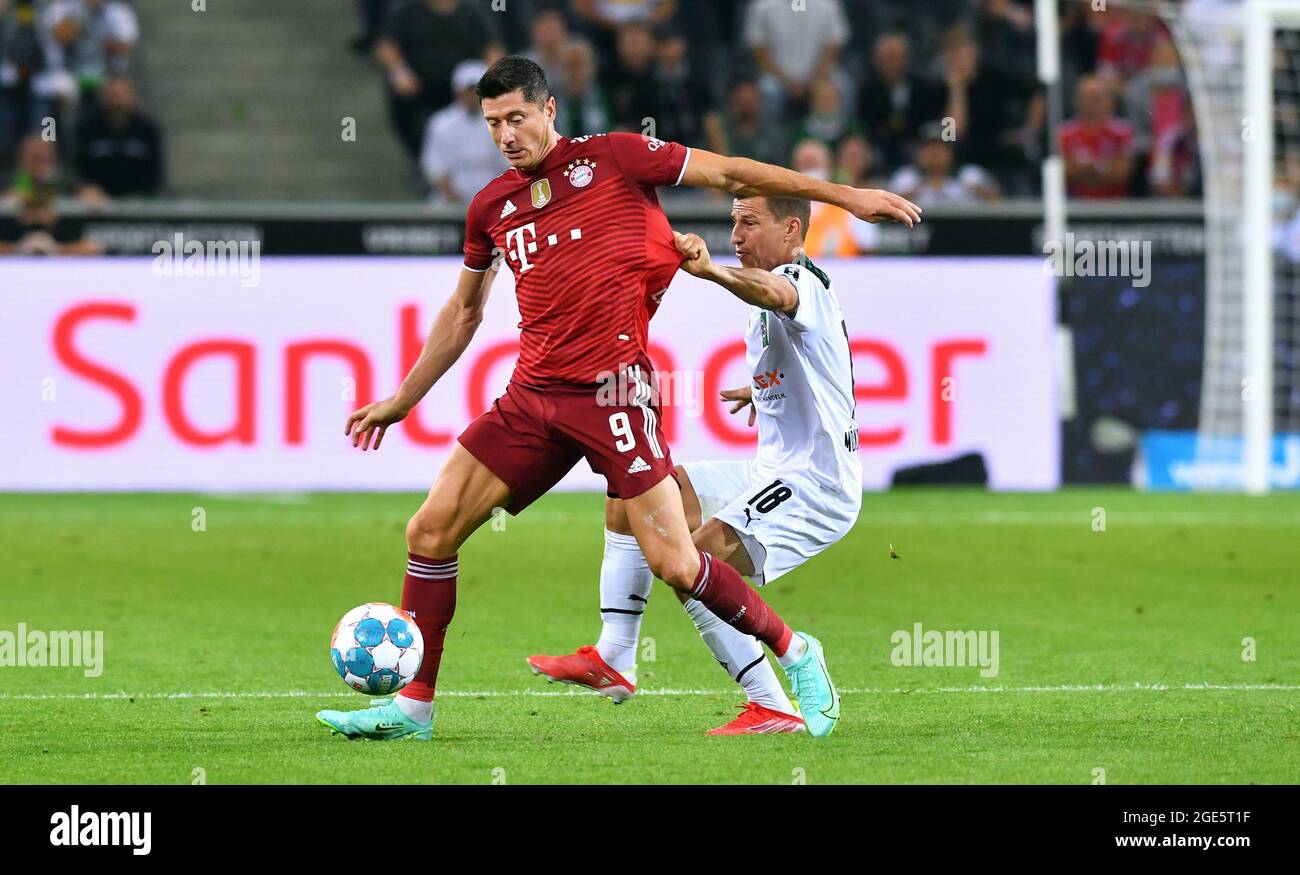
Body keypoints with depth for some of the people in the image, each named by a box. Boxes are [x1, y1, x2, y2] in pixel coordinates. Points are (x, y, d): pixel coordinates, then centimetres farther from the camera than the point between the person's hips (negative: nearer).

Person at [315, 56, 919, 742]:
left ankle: (794, 654, 11)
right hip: (531, 394, 5)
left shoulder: (613, 158, 0)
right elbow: (462, 313, 28)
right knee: (429, 531, -2)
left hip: (610, 389, -5)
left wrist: (842, 195, 2)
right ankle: (412, 706, 7)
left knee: (674, 565, -11)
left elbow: (729, 173, 4)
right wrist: (400, 401, 30)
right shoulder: (491, 208, 15)